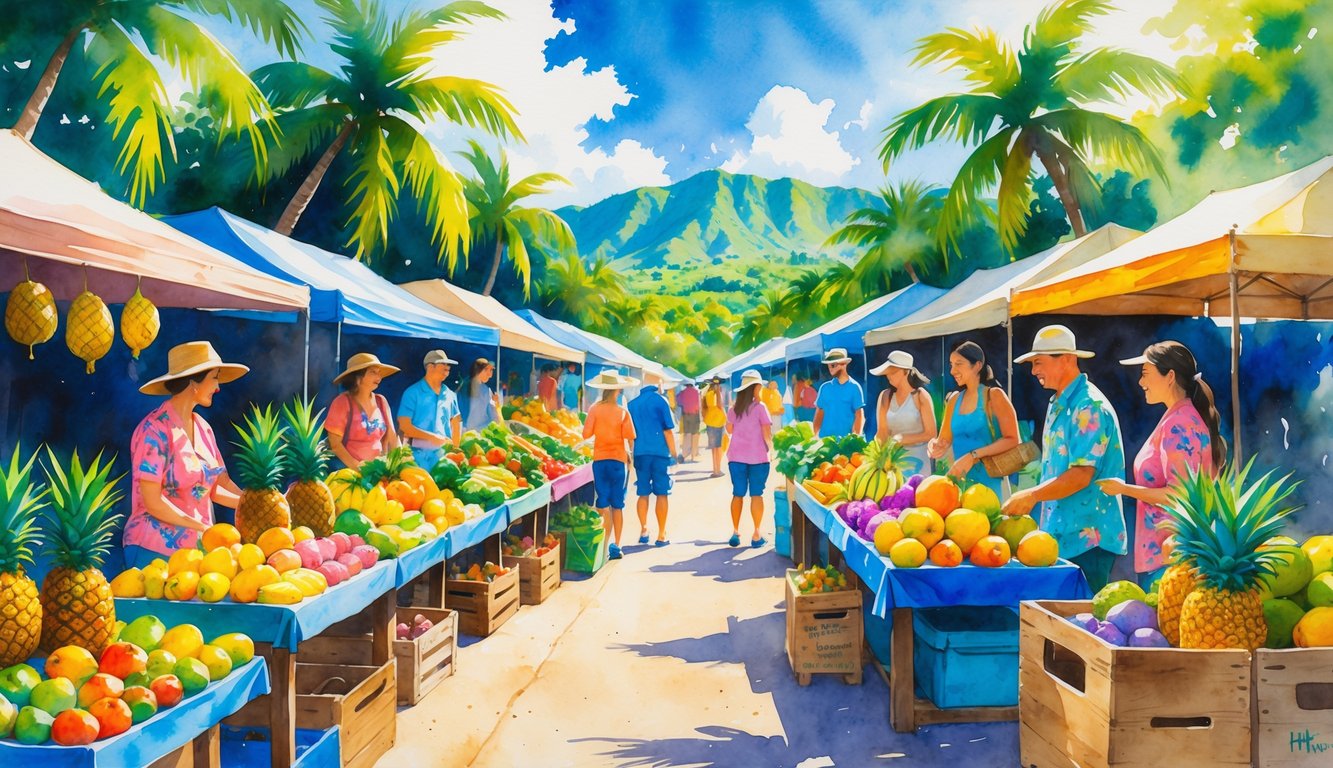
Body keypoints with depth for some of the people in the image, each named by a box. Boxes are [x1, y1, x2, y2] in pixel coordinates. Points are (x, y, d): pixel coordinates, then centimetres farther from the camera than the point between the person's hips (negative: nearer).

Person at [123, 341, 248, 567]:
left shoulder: (203, 428, 8)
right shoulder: (155, 429, -14)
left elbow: (217, 486, 9)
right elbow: (153, 502, -17)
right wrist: (204, 528, -15)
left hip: (196, 546, 7)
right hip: (155, 549, -7)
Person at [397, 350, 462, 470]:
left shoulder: (449, 395, 9)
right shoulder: (412, 393, -5)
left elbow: (456, 423, 19)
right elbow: (404, 426, -11)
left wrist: (455, 448, 9)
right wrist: (433, 437, -17)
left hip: (443, 453, 4)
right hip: (418, 454, -4)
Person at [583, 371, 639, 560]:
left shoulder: (594, 409, -4)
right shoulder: (622, 412, -5)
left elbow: (586, 434, -6)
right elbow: (629, 438, -9)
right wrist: (630, 456, 6)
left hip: (599, 460, 0)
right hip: (618, 459, 0)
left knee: (603, 505, 5)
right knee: (617, 505, 9)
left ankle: (605, 546, -4)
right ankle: (616, 546, 13)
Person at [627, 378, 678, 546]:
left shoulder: (632, 404, 9)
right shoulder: (660, 400, -4)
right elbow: (668, 430, -6)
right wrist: (673, 454, 0)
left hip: (640, 454, 4)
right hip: (660, 452, -4)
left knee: (643, 494, 12)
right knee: (661, 494, 2)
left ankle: (643, 530, 13)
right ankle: (662, 535, 4)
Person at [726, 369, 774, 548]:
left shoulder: (734, 409, 5)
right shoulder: (759, 407, -10)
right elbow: (767, 434, -12)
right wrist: (771, 447, 3)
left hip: (736, 457, 4)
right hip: (757, 457, -4)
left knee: (738, 494, 10)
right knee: (756, 495, 1)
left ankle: (735, 533, 11)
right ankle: (756, 535, 2)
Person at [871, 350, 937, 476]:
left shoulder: (920, 396, -6)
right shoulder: (885, 396, 4)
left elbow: (931, 434, -7)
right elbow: (882, 431, 1)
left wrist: (901, 439, -14)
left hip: (917, 460, -3)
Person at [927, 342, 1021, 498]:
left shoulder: (994, 395, -7)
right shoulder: (954, 399, 10)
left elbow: (1012, 440, -13)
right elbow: (946, 439, 11)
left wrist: (973, 456, -22)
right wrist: (935, 445, -13)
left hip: (988, 481, -5)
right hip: (959, 480, 5)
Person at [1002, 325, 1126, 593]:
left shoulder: (1090, 407, -15)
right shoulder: (1057, 405, 15)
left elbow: (1081, 475, -21)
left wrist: (1031, 495, -17)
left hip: (1086, 539, -9)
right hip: (1059, 533, 9)